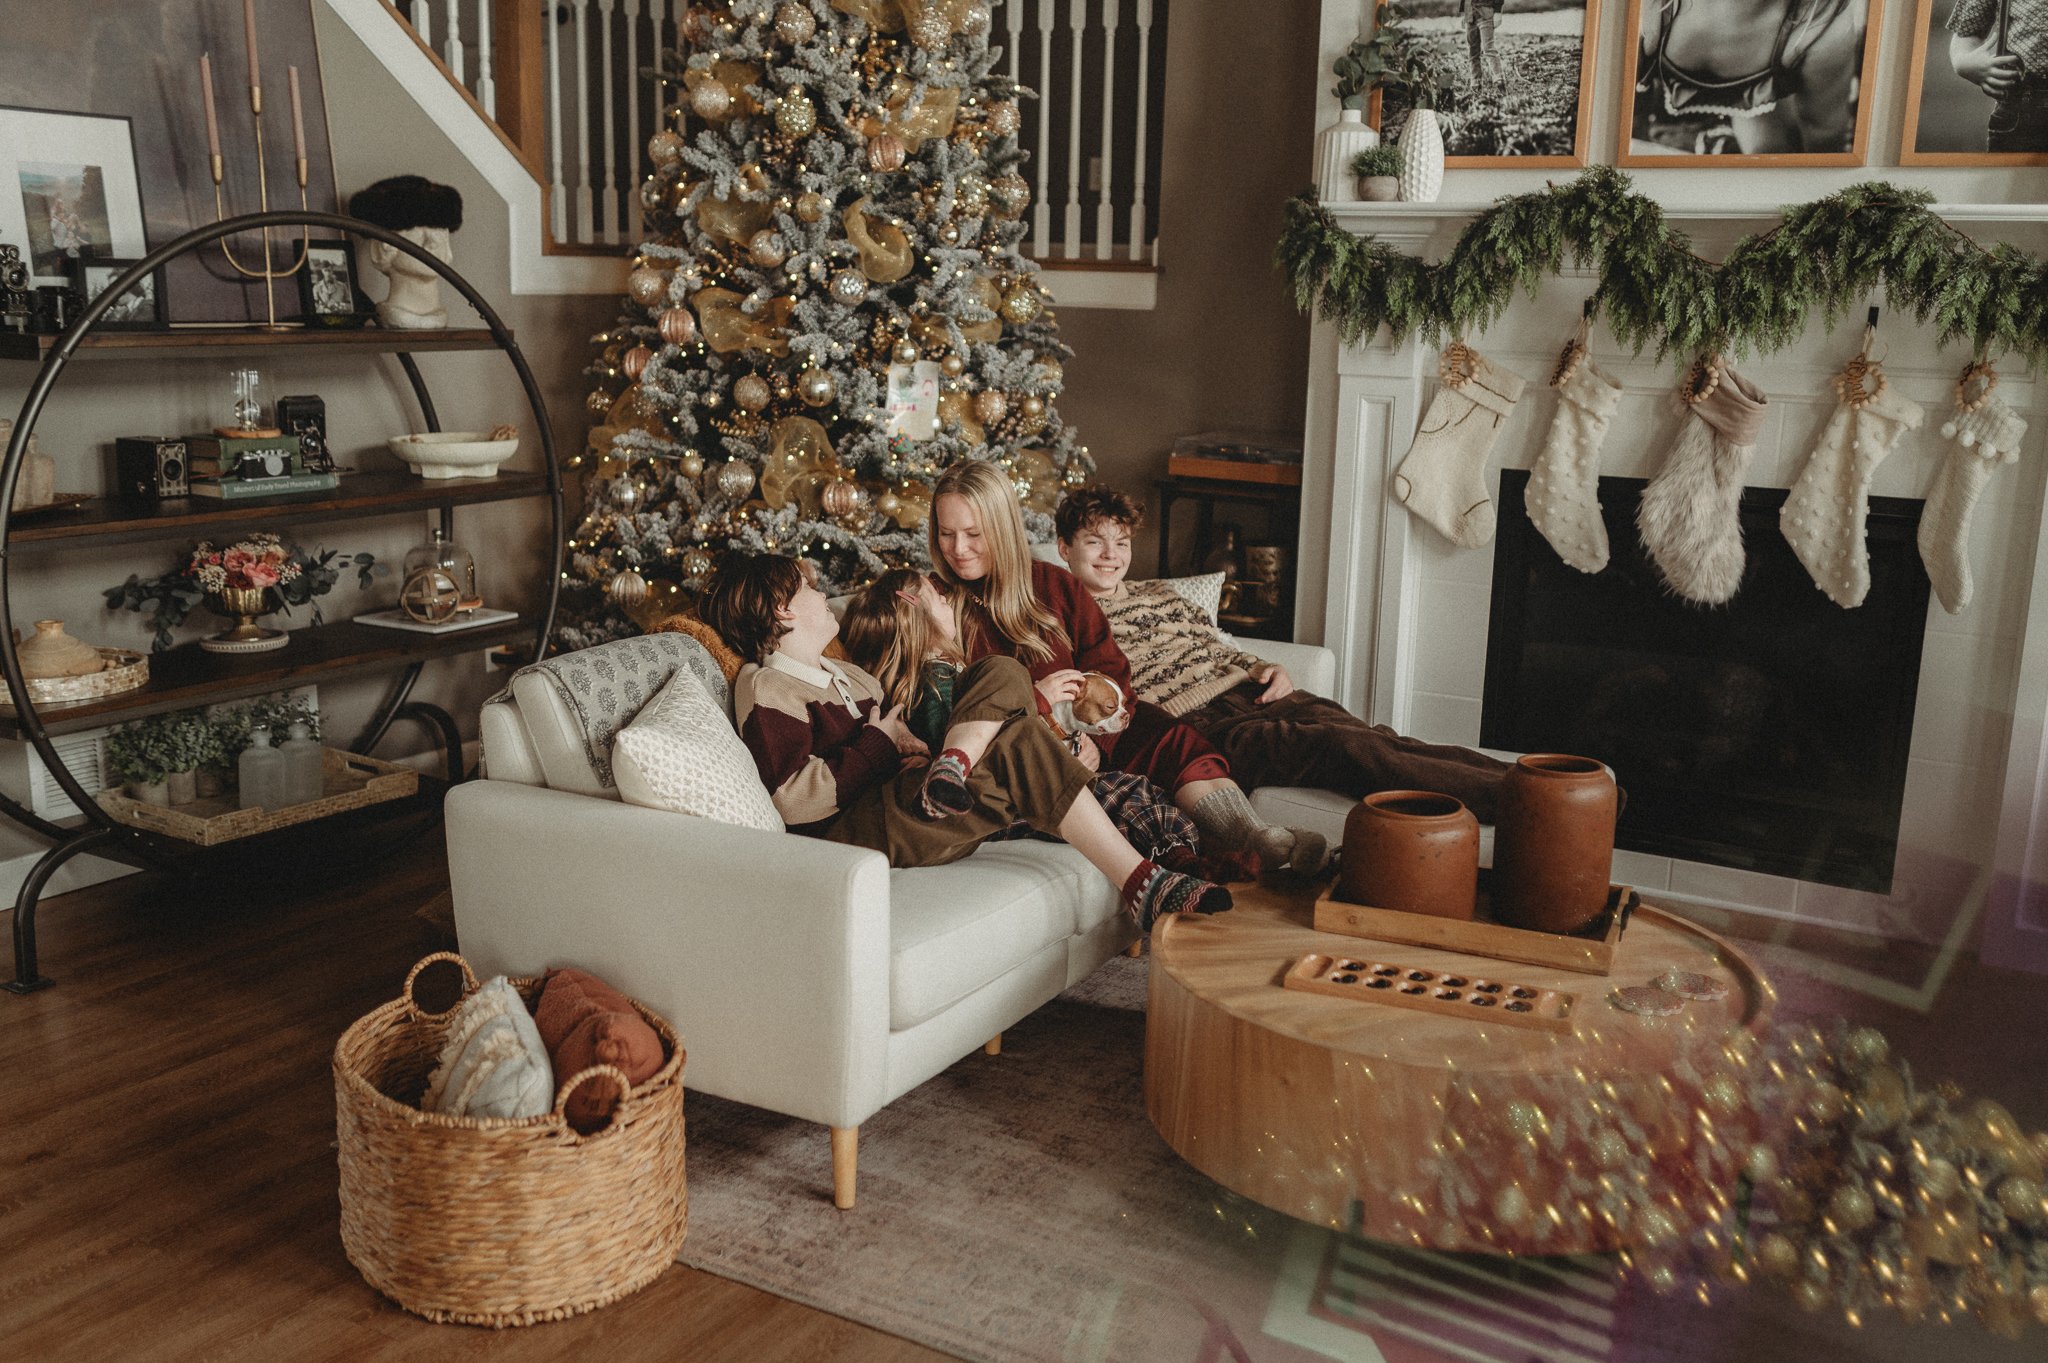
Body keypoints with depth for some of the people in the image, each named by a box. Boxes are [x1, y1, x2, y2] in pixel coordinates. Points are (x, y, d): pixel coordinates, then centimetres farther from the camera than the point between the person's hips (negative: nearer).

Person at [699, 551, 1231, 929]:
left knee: (1003, 676, -4)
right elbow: (797, 800, -17)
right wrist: (879, 742, -8)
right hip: (853, 833, -9)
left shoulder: (845, 674, 28)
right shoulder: (765, 690, -3)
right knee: (1017, 743, -25)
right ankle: (1142, 886, -29)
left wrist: (908, 743, 3)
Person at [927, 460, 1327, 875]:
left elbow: (1110, 673, 7)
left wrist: (1096, 741, -13)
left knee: (1172, 739, -25)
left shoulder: (1054, 585, 13)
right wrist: (1034, 701, -15)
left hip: (1082, 733, 4)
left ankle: (1262, 838, -41)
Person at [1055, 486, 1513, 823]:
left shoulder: (1158, 593, 29)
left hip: (1245, 691, 7)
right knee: (1344, 746, -29)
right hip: (1198, 723, -7)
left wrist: (1263, 668, 7)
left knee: (1377, 738, -19)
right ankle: (1511, 801, -39)